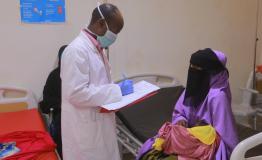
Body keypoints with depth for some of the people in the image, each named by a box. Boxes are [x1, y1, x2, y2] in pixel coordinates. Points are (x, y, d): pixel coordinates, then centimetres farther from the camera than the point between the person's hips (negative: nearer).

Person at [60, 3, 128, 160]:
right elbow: (77, 93, -26)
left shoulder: (96, 48, 10)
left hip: (99, 124, 9)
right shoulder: (77, 50, -20)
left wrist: (117, 90, 3)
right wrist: (115, 91, -21)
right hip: (84, 128, -9)